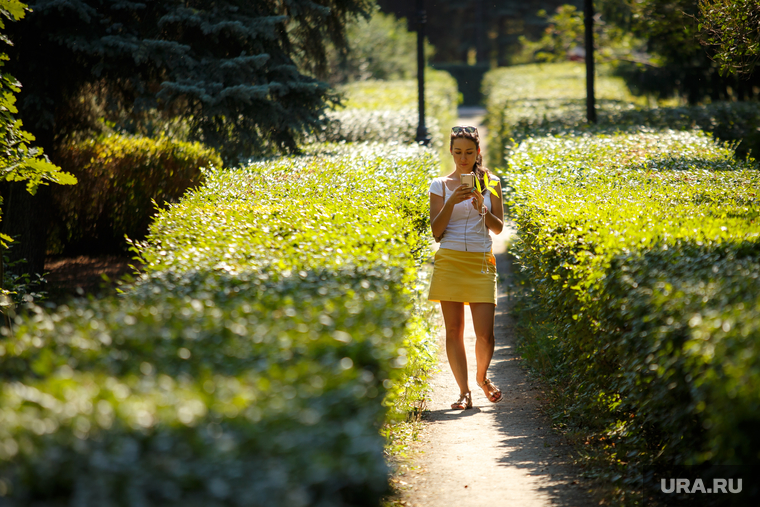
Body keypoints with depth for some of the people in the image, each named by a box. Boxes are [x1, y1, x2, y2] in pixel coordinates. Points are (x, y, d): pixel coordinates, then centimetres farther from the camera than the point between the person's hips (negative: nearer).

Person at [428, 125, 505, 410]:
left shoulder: (490, 183, 7)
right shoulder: (441, 185, 5)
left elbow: (498, 228, 5)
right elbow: (436, 231, -1)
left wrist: (481, 208, -13)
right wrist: (452, 202, -14)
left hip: (481, 261, 0)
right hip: (450, 261, 0)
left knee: (485, 332, -6)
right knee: (454, 329, -2)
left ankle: (482, 377, 22)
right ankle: (464, 391, 6)